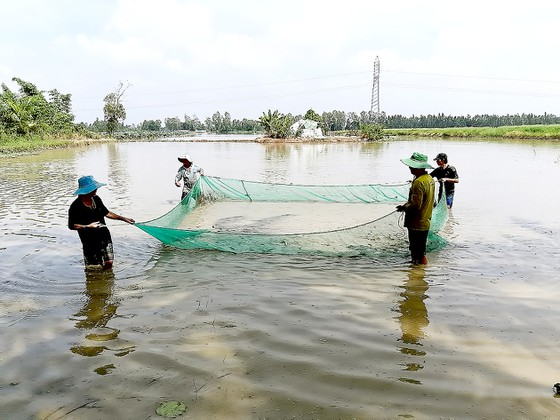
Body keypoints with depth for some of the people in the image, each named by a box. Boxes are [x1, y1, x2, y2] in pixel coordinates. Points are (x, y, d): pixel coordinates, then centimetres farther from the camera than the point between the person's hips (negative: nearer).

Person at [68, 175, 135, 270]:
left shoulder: (96, 199, 3)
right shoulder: (76, 206, -15)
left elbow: (106, 212, 17)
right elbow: (71, 226, -12)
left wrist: (123, 218, 14)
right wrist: (87, 226, -23)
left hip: (104, 235, 4)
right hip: (89, 240, -4)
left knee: (108, 263, -1)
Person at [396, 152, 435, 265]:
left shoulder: (419, 182, -23)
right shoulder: (430, 179, 9)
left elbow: (415, 206, -26)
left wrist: (403, 207, -9)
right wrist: (406, 205, 12)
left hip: (417, 225, -10)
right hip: (425, 223, 10)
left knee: (418, 256, 1)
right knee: (421, 252, 22)